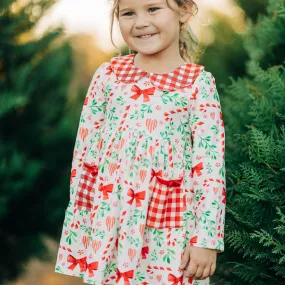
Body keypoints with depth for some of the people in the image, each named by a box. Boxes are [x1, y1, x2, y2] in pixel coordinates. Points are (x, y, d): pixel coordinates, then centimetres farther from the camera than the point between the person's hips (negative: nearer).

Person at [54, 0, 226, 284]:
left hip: (170, 229, -2)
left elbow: (210, 167, -6)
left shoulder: (199, 83, -5)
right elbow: (84, 156, 6)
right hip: (109, 222, 2)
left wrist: (206, 238, -10)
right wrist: (77, 225, 7)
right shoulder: (107, 75, 2)